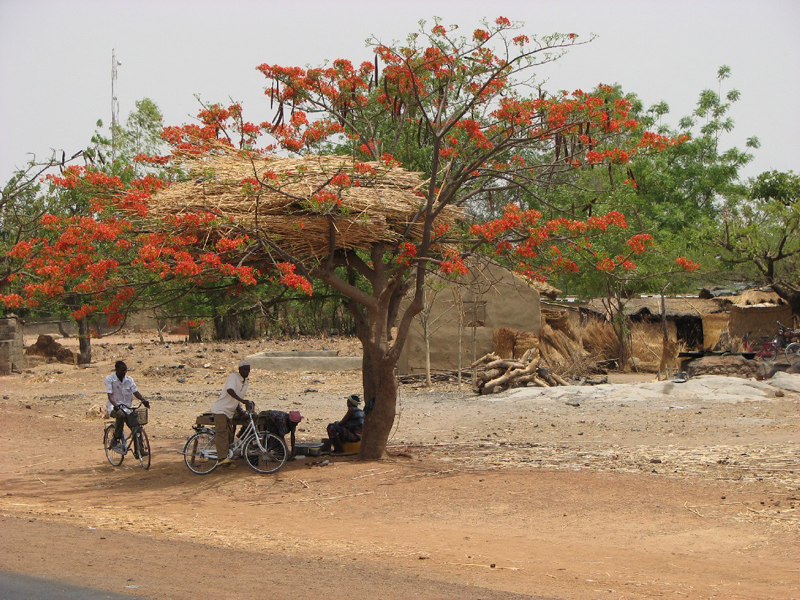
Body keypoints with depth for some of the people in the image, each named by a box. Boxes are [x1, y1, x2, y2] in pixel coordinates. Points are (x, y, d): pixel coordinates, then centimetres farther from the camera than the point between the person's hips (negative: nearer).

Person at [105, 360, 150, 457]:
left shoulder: (129, 380, 4)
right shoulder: (109, 379, -7)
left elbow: (136, 392, -4)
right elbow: (110, 395, -17)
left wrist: (144, 400, -24)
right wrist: (115, 405, -36)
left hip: (126, 407, 4)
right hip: (113, 407, -4)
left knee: (135, 425, -14)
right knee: (121, 415, -37)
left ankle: (137, 450, -1)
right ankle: (115, 441, -21)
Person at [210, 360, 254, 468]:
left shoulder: (246, 383, 12)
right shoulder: (233, 377, -14)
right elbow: (230, 390, -32)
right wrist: (242, 400, -41)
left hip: (230, 411, 9)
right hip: (220, 409, -9)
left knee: (229, 435, 8)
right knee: (222, 433, -17)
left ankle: (227, 458, 13)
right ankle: (222, 458, -24)